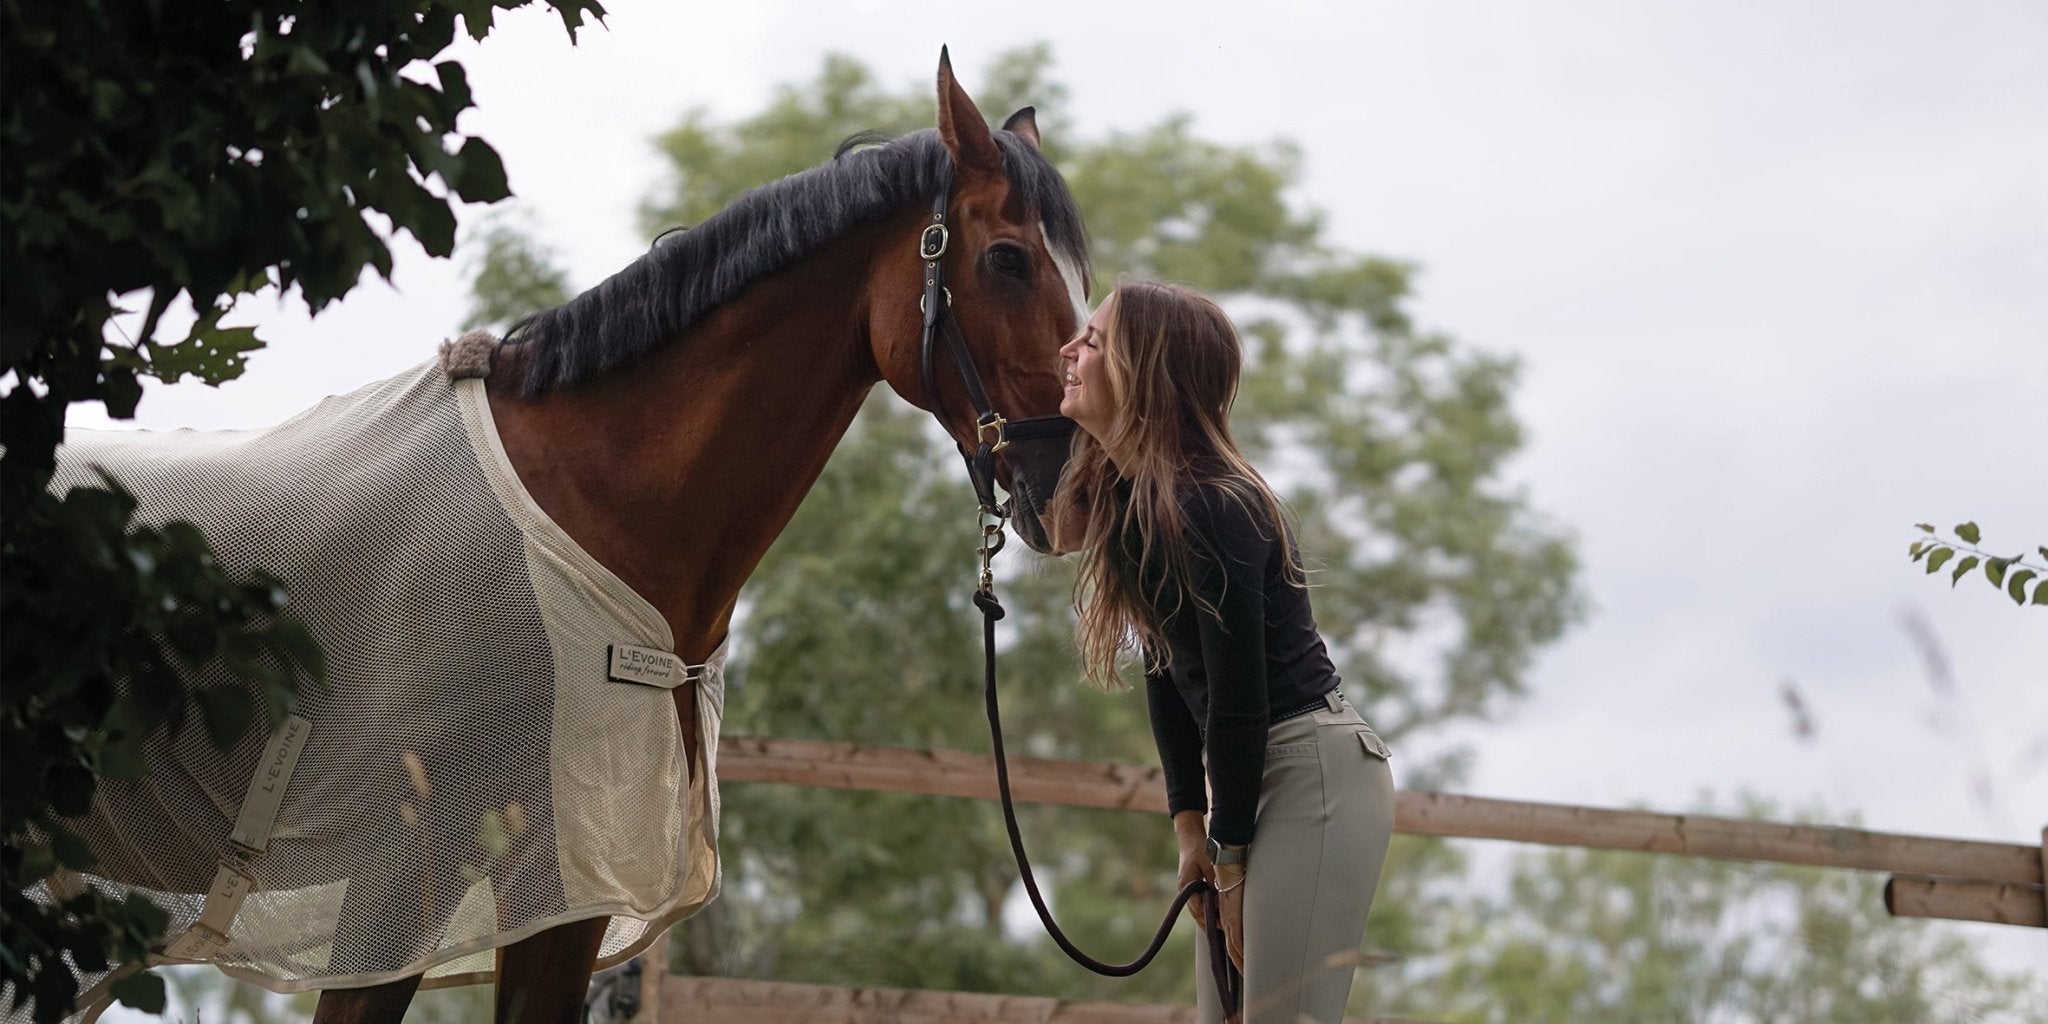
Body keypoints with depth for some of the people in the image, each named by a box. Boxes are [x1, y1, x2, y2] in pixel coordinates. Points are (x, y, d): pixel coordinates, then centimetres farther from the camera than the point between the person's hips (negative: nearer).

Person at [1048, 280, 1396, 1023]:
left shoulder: (1211, 511, -21)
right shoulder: (1124, 497, 7)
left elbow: (1239, 698, -19)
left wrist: (1231, 855, -12)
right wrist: (1189, 823, 5)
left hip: (1316, 770, -10)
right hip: (1247, 772, 10)